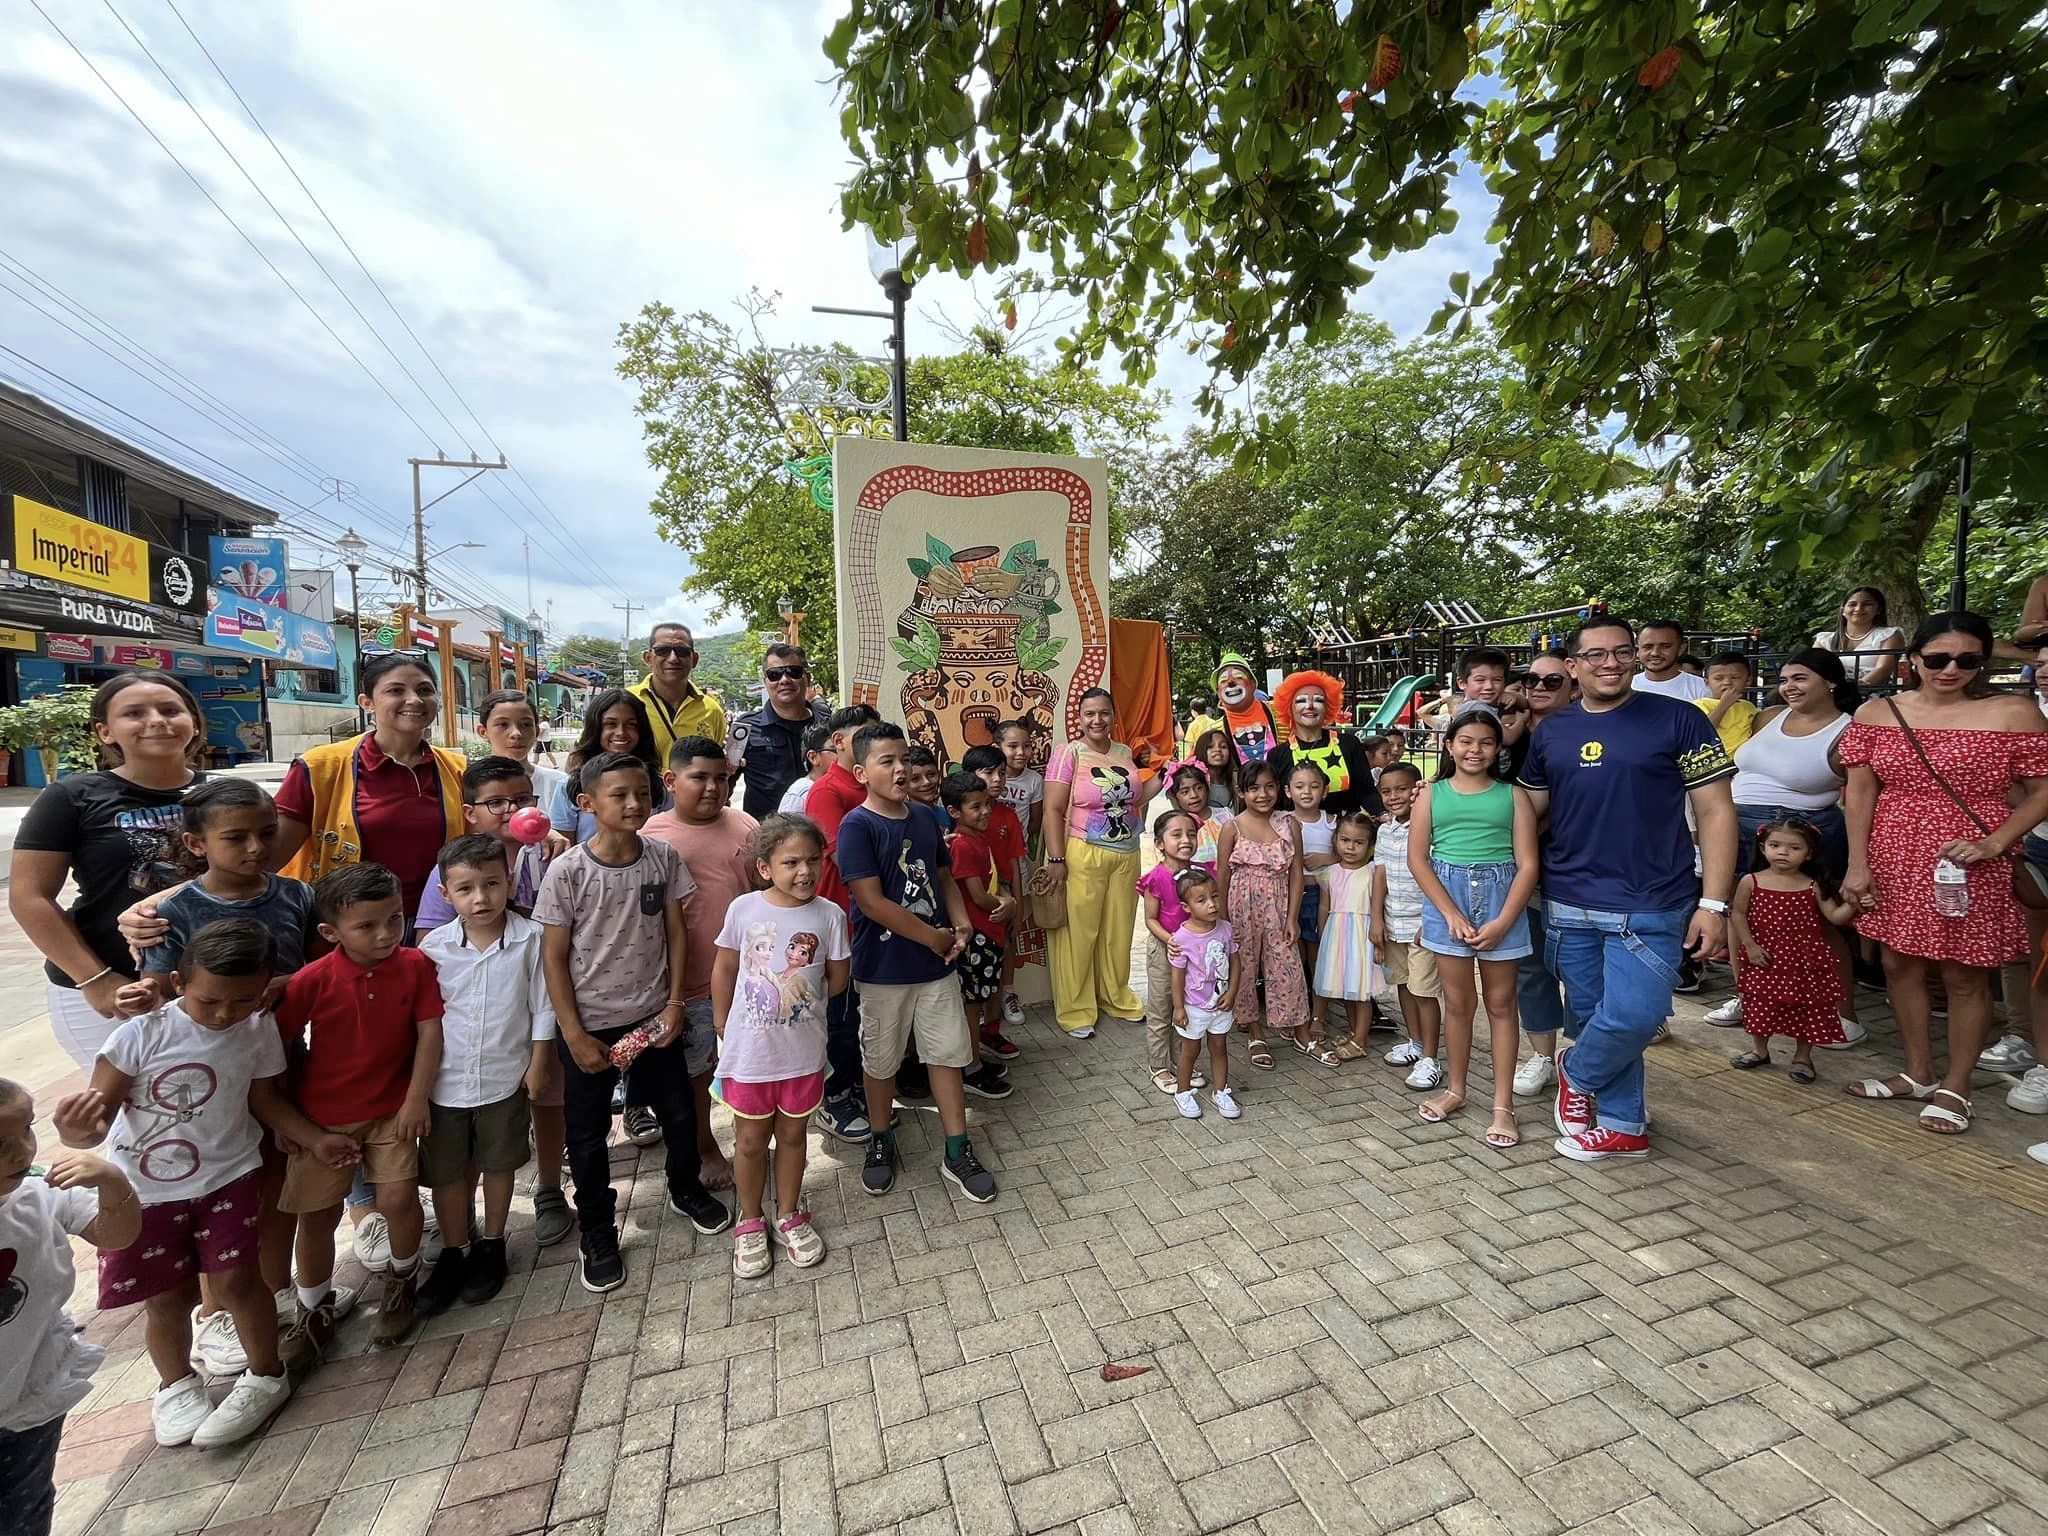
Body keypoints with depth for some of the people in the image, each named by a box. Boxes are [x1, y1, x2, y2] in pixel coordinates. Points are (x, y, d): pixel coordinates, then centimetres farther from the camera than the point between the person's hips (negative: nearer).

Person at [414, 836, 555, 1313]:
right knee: (446, 1170, 16)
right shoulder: (433, 947, -10)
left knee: (498, 1165, 16)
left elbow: (541, 1006, -7)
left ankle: (491, 1246, 38)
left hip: (505, 1078, -1)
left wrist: (538, 1063, -3)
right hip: (445, 1082, 2)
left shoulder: (530, 939, -16)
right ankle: (454, 1252, 38)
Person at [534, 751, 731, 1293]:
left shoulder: (663, 858, -7)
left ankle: (686, 1190, 44)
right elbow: (554, 958, -9)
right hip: (590, 1024, -2)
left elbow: (675, 935, 0)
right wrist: (574, 1035, -10)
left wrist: (674, 1004, -4)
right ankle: (598, 1236, 35)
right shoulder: (567, 871, -15)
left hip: (652, 1018, 3)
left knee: (680, 1114, 15)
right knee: (588, 1135, 13)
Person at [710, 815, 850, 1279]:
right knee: (751, 1141, 17)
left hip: (803, 1053, 1)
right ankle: (750, 1224, 40)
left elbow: (837, 980, 0)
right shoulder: (743, 909, -13)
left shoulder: (829, 915, -13)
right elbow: (723, 970, 0)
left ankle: (789, 1216, 42)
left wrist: (801, 1002, 4)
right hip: (749, 1051, 0)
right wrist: (723, 1028, 6)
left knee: (792, 1135, 20)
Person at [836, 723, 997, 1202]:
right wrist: (933, 937, -16)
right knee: (881, 1059, 15)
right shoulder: (857, 825, -16)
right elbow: (871, 901, -21)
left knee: (948, 1053, 11)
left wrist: (960, 925, -5)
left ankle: (958, 1152, 26)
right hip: (883, 968, -4)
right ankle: (881, 1141, 37)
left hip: (936, 964, 5)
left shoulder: (925, 817, 2)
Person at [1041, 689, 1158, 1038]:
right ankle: (1075, 1010, 16)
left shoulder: (1125, 753, 9)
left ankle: (1116, 997, 34)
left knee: (1118, 931, 16)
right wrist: (1056, 859, -17)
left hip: (1126, 856, 6)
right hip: (1083, 855, -5)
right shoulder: (1068, 754, -8)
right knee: (1078, 933, 1)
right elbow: (1053, 810, -12)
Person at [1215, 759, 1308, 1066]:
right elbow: (1222, 877, -4)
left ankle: (1292, 1027, 28)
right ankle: (1256, 1035, 27)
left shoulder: (1289, 825, -1)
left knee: (1286, 967, 6)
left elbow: (1296, 873, 1)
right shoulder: (1232, 828, -7)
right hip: (1242, 908, -1)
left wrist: (1292, 917, -3)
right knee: (1243, 967, 9)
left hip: (1277, 909, 1)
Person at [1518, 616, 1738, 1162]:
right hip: (1568, 905, 4)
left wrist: (1714, 902, -9)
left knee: (1632, 1016, -12)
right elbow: (1529, 812, 13)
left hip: (1649, 905, -3)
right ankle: (1624, 1126, 30)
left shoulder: (1678, 720, -3)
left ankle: (1576, 1073, 19)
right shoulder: (1550, 732, 7)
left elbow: (1715, 812, -3)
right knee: (1592, 1018, 11)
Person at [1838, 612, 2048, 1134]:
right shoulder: (1877, 713, 2)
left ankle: (1955, 1088, 22)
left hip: (1972, 869, -2)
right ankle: (1918, 1073, 27)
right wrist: (1857, 865, -3)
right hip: (1894, 863, 2)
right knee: (1900, 965, 11)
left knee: (1964, 975, 7)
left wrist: (1991, 845, -15)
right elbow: (1860, 792, 1)